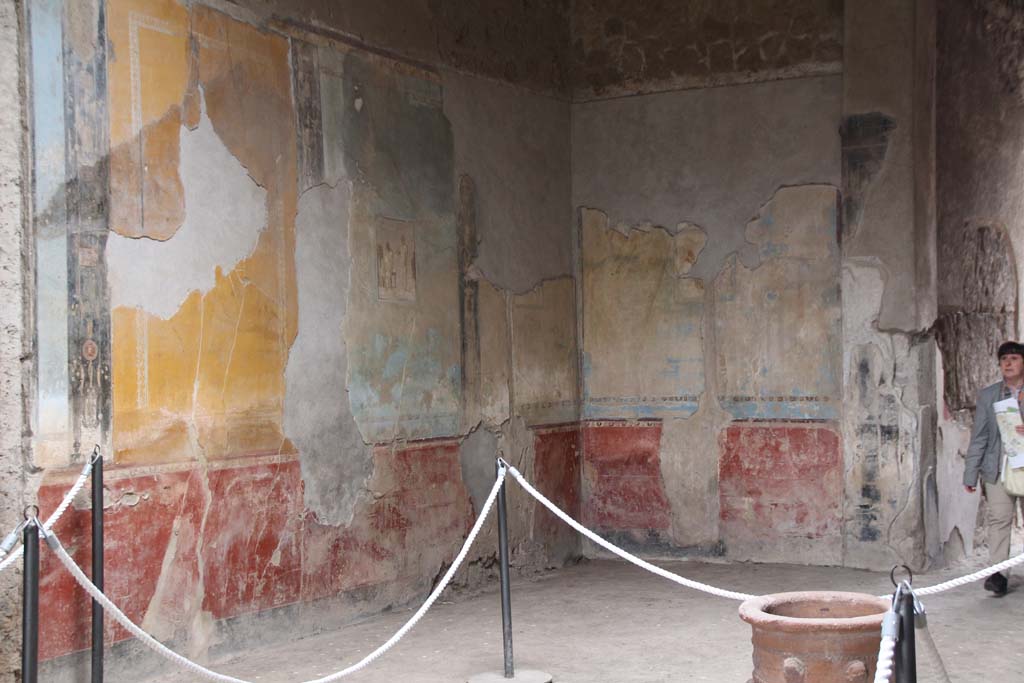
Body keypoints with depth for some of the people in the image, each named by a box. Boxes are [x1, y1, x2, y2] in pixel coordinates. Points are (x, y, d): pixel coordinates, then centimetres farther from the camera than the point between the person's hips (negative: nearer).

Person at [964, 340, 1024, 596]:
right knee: (999, 519, -7)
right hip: (998, 469, 1)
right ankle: (998, 573, -6)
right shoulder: (988, 395, 10)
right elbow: (979, 437, 9)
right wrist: (971, 474, 5)